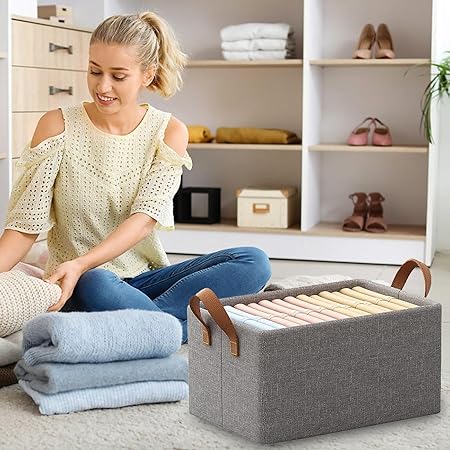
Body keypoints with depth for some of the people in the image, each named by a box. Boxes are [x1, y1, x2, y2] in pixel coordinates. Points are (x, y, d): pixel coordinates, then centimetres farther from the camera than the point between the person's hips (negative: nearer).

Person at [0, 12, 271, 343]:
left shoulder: (169, 132, 1)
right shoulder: (58, 126, -3)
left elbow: (144, 218, -12)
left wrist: (80, 264, -29)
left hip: (145, 278, 3)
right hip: (81, 286, -3)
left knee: (254, 263, -20)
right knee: (98, 286, -40)